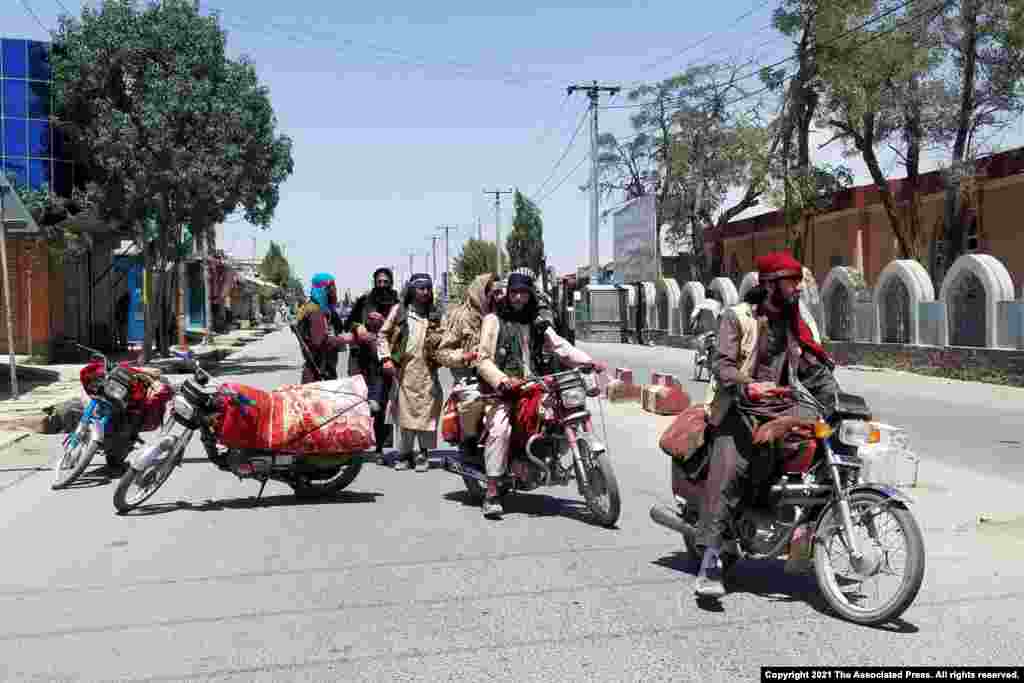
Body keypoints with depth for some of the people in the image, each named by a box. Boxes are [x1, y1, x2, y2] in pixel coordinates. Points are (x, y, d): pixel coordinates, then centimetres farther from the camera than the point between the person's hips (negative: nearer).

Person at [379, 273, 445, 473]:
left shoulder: (435, 315, 12)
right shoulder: (399, 311, 7)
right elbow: (383, 335, 7)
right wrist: (386, 358, -3)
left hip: (427, 373, 1)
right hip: (404, 371, -1)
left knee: (426, 412, -2)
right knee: (406, 413, 3)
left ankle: (423, 454, 10)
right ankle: (405, 453, 15)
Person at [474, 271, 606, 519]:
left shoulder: (537, 322, 20)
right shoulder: (494, 320, 4)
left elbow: (561, 346, 12)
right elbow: (483, 359, -4)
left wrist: (589, 362, -2)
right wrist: (502, 380, -21)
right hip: (503, 390, -5)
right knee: (500, 430, -28)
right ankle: (491, 494, -24)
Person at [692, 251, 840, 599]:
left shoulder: (798, 320, 17)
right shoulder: (737, 317, -1)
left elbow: (813, 368, 13)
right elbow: (722, 365, -12)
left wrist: (838, 399, -6)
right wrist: (748, 386, -33)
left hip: (781, 407, 6)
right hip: (740, 409, -5)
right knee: (727, 473, -23)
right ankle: (709, 560, -24)